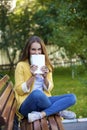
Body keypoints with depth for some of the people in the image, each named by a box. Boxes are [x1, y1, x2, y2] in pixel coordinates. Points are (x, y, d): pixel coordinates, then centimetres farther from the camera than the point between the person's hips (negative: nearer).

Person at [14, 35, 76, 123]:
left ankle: (40, 114, -25)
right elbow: (20, 90, -8)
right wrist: (32, 76, -18)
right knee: (37, 93, -39)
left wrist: (45, 77, -11)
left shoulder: (46, 65, 10)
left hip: (43, 101, 5)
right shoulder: (21, 65, -4)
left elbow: (49, 88, 8)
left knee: (72, 97, -13)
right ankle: (56, 110, -9)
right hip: (27, 105, -5)